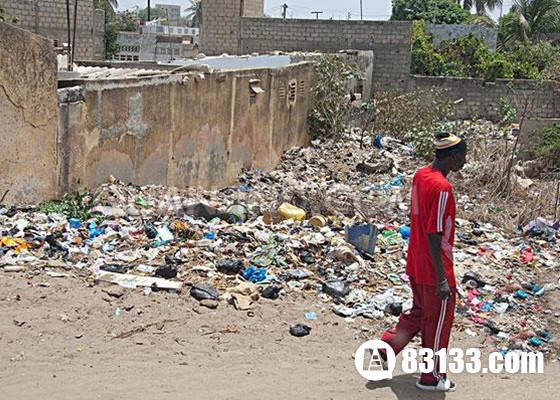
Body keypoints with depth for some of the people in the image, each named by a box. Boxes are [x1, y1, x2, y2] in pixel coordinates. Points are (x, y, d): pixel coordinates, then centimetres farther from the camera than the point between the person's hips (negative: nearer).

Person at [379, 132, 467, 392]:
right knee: (438, 323, 9)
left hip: (416, 266, 8)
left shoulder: (420, 176, 3)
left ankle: (385, 348, 24)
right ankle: (432, 378, 23)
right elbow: (434, 236, -25)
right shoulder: (442, 188, -25)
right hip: (434, 271, -8)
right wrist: (442, 278, -21)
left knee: (419, 312, 25)